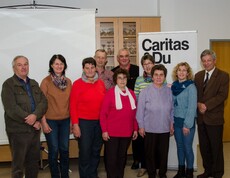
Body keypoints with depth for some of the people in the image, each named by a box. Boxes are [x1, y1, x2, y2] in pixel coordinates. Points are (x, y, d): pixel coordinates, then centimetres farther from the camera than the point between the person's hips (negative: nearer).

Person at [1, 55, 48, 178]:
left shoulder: (34, 84, 13)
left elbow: (43, 102, 2)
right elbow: (12, 108, -16)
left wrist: (35, 115, -18)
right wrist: (32, 121, -14)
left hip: (35, 129, 5)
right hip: (18, 130, -5)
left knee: (34, 162, 14)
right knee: (18, 164, 5)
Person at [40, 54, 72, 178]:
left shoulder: (68, 81, 4)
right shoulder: (46, 81, -8)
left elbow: (70, 102, 8)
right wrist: (44, 122, -11)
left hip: (65, 120, 4)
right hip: (51, 121, -3)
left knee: (64, 149, 11)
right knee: (53, 150, 6)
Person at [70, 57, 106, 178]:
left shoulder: (101, 83, 5)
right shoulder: (77, 84, -5)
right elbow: (73, 106, -6)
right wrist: (75, 124, -10)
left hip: (99, 122, 4)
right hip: (84, 122, -4)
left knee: (96, 151, 14)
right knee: (85, 152, 3)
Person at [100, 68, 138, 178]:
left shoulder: (131, 93, 7)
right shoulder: (110, 93, -7)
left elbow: (134, 114, 11)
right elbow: (103, 113, -8)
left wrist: (135, 129, 10)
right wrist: (104, 130, -11)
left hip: (127, 132, 5)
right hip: (112, 133, -4)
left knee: (122, 157, 16)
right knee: (111, 158, 5)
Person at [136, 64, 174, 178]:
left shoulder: (169, 91, -1)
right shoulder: (145, 92, -9)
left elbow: (172, 109, 5)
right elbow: (140, 110, -7)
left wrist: (172, 124, 7)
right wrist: (141, 126, -5)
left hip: (165, 128, 2)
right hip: (150, 128, -2)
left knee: (164, 152, 13)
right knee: (150, 153, 11)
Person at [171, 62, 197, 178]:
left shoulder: (191, 87, -10)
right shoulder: (174, 86, 6)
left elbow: (192, 107, -14)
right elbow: (171, 105, 7)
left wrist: (187, 124, -17)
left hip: (187, 122, -5)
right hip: (176, 121, 5)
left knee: (187, 148, 2)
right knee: (179, 146, 14)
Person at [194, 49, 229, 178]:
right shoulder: (198, 75, 12)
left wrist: (206, 106, -20)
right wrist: (199, 104, -11)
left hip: (214, 118, -5)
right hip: (201, 117, 5)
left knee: (216, 147, 5)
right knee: (204, 147, 12)